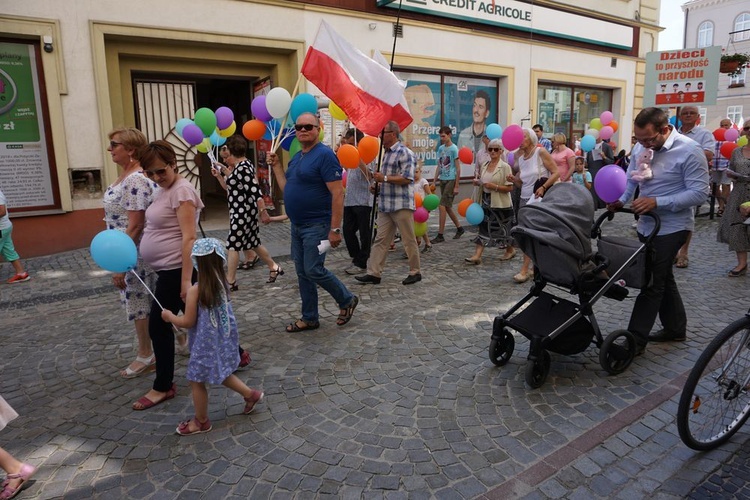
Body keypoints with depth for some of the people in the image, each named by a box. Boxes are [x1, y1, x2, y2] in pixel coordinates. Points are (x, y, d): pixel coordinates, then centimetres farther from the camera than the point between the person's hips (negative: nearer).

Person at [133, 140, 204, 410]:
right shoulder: (166, 190, 13)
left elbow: (189, 237, -22)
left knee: (158, 325, 1)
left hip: (176, 270, -10)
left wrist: (186, 279, -25)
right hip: (169, 269, 10)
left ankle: (163, 387, 16)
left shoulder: (181, 190, -16)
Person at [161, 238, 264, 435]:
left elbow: (188, 322, -16)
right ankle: (251, 394, 33)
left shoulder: (195, 290, -24)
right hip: (223, 340, 7)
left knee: (197, 381, 14)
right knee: (221, 374, 29)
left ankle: (201, 421, 29)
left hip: (206, 343, -7)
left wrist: (169, 316, 1)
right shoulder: (223, 282, -5)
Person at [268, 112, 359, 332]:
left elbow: (337, 193, -19)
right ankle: (309, 318, 23)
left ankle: (347, 300, 15)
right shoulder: (296, 158, 13)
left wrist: (335, 229, -22)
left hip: (316, 225, -8)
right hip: (297, 225, 9)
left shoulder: (324, 155, -14)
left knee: (313, 270, -9)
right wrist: (276, 165, 11)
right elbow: (287, 189, 15)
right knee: (302, 272, 11)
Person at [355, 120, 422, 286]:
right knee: (380, 240, 6)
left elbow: (407, 178, -20)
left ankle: (415, 272, 16)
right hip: (385, 205, 9)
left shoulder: (404, 153, -11)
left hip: (402, 205, -9)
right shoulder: (387, 153, 18)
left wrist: (384, 178, -18)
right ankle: (373, 273, 9)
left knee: (409, 241, 3)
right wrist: (377, 182, 14)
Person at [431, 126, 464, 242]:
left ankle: (440, 235, -5)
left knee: (442, 206, -10)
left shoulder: (454, 148, -9)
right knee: (447, 207, 13)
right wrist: (434, 181, 11)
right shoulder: (440, 148, 11)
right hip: (442, 180, 7)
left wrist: (456, 186, -12)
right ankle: (459, 228, 30)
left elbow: (458, 168, -10)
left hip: (451, 180, -7)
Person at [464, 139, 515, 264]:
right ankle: (477, 255, -5)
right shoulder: (484, 166, 8)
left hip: (501, 204, -5)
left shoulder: (505, 167, -11)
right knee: (483, 228, -1)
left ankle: (510, 250, 33)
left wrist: (494, 186, -24)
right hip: (486, 202, 5)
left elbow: (510, 188, -15)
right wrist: (477, 182, 1)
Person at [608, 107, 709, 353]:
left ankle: (635, 340, -1)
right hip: (647, 225, 7)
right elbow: (630, 179, 9)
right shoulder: (640, 147, 1)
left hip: (671, 227, -7)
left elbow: (699, 192, -19)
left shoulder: (689, 151, -17)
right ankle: (675, 327, 35)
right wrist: (620, 200, -9)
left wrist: (657, 202, -26)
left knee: (652, 281, -7)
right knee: (662, 277, 18)